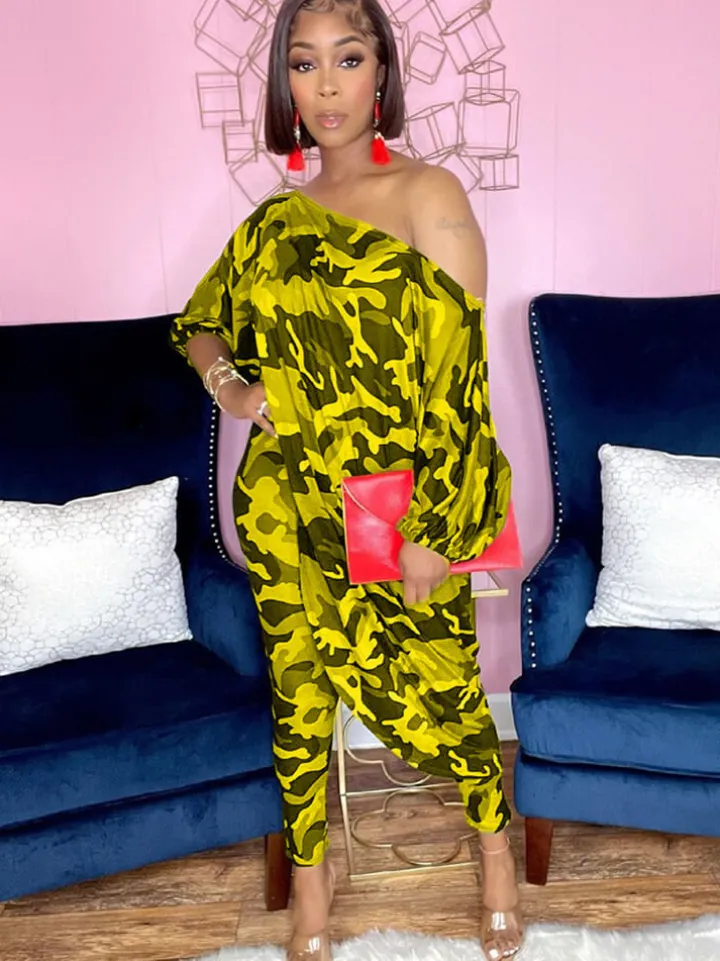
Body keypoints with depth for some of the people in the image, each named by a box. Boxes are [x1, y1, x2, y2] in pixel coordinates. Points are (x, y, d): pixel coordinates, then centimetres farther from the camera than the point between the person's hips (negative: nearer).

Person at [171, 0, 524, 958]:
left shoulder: (427, 195, -7)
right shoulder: (276, 218, 7)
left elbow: (457, 375, -13)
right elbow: (199, 320, 20)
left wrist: (431, 530, -15)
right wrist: (228, 383, -2)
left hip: (401, 510, -4)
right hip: (288, 509, 4)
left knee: (437, 689, 7)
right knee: (299, 682, 14)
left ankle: (496, 847, 39)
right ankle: (312, 872, 38)